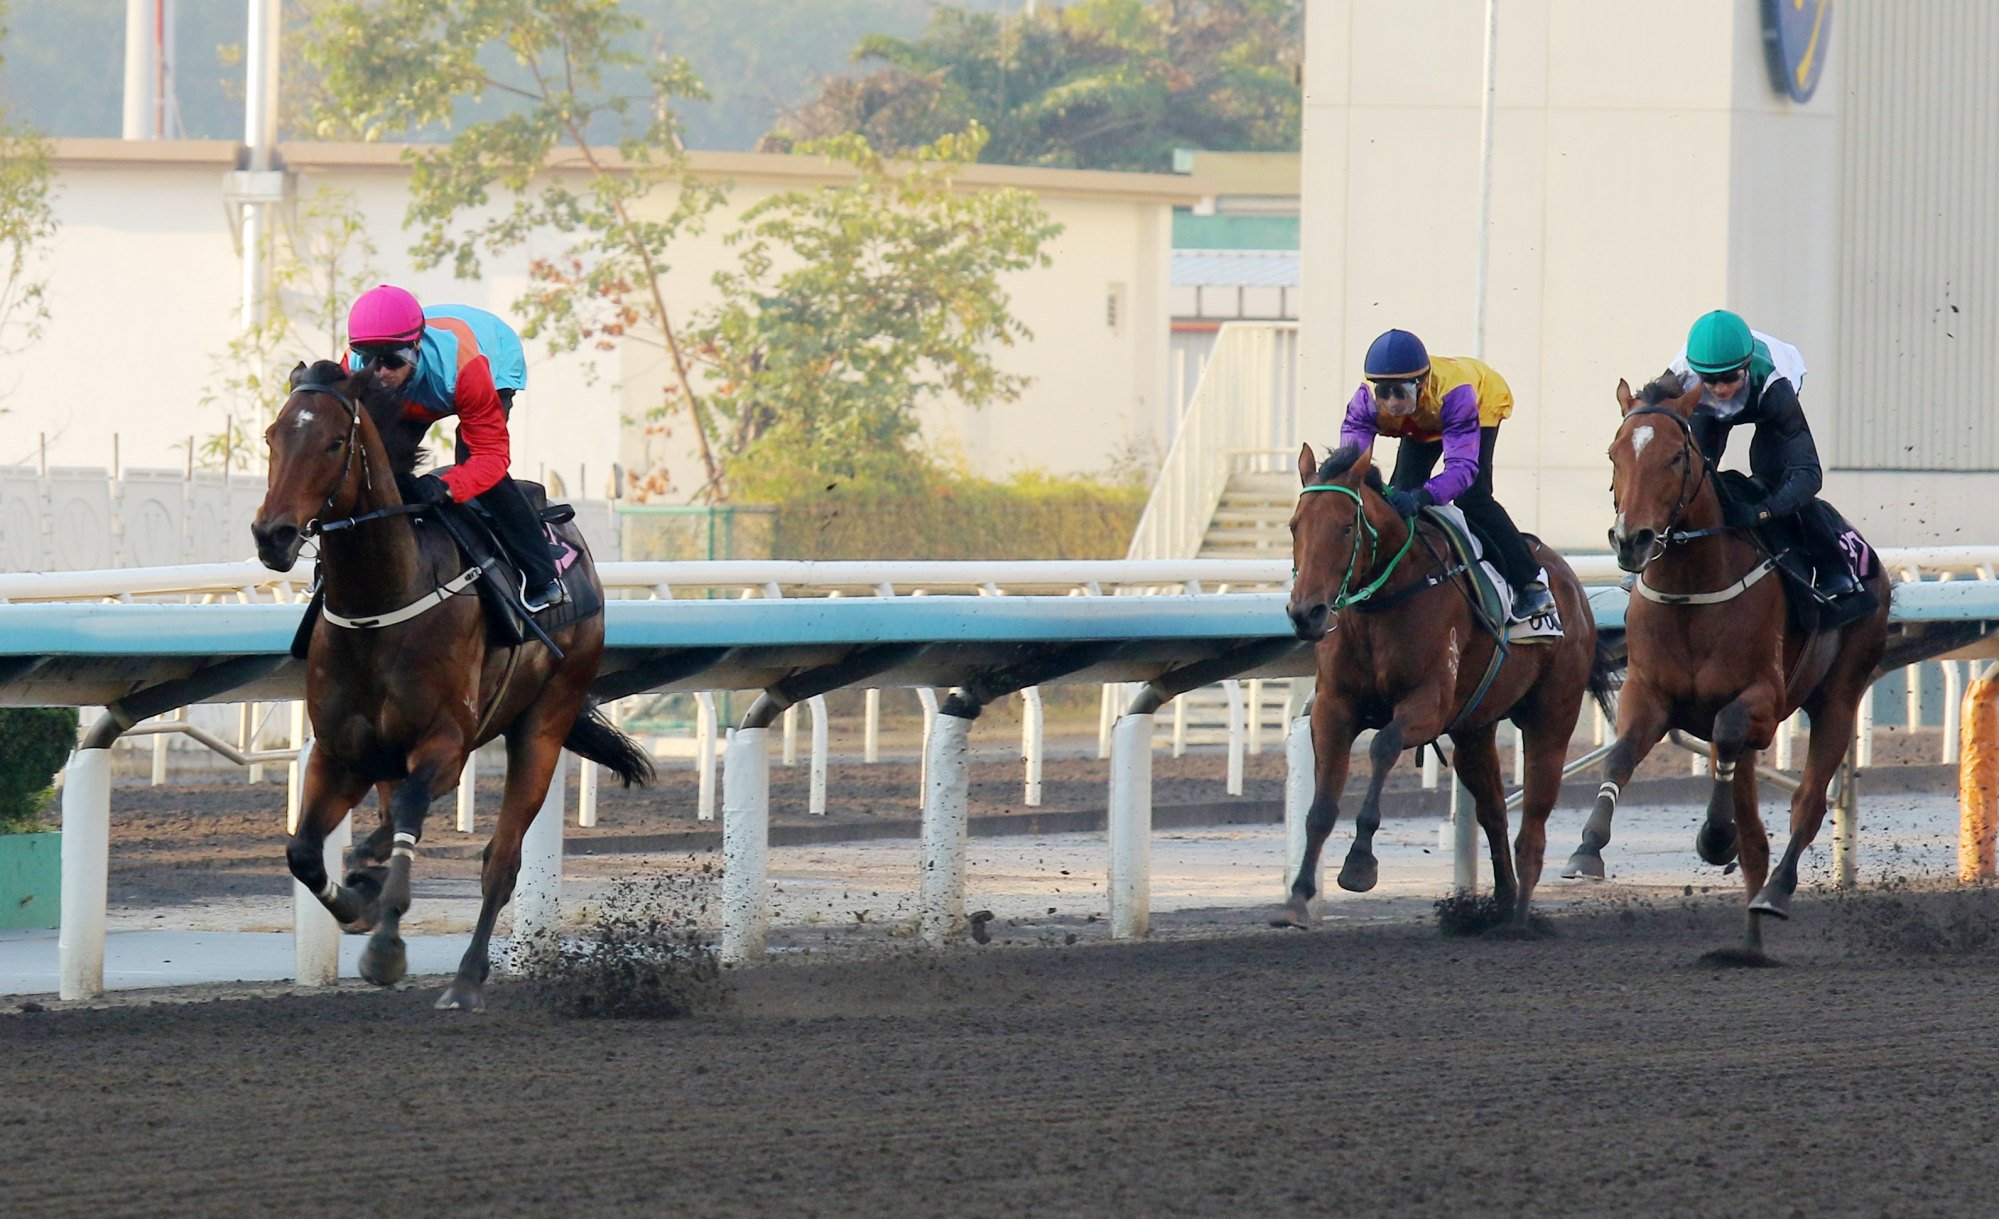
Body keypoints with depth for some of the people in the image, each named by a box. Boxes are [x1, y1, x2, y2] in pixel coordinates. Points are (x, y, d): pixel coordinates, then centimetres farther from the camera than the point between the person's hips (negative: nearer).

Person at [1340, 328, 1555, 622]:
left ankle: (1531, 584, -10)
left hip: (1484, 405, -5)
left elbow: (1462, 465, -54)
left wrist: (1421, 497, -72)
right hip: (1422, 423, 5)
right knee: (1400, 494, -7)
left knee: (1471, 497, -20)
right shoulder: (1366, 401, -36)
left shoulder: (1454, 392, -48)